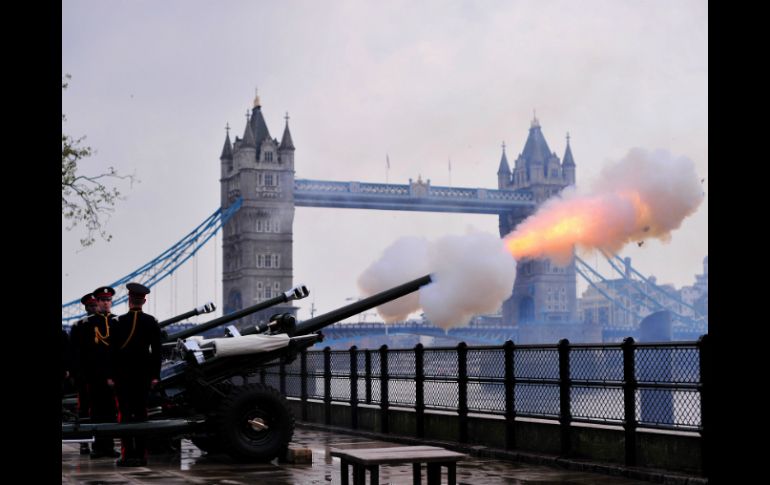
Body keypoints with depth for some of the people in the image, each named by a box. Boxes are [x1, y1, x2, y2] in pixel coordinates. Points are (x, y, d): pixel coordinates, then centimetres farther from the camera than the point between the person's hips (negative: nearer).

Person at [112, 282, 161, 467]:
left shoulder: (120, 321, -9)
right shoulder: (151, 322, 1)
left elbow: (114, 349, -8)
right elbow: (157, 350, 3)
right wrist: (155, 375, 8)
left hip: (123, 374, -3)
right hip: (143, 374, 3)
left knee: (125, 414, -1)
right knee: (141, 413, 8)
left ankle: (128, 455, -5)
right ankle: (141, 455, 9)